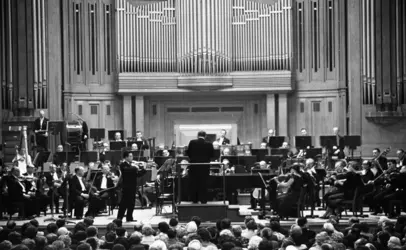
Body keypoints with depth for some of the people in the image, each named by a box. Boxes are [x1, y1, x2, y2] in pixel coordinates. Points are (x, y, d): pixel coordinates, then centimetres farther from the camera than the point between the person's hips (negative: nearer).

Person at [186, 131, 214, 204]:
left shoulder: (192, 142, -5)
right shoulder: (209, 144, -6)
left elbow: (188, 153, 2)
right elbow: (212, 154, 1)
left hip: (194, 165, 1)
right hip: (205, 167, 0)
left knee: (194, 183, 9)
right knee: (203, 184, 5)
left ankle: (194, 200, 11)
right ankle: (203, 200, 4)